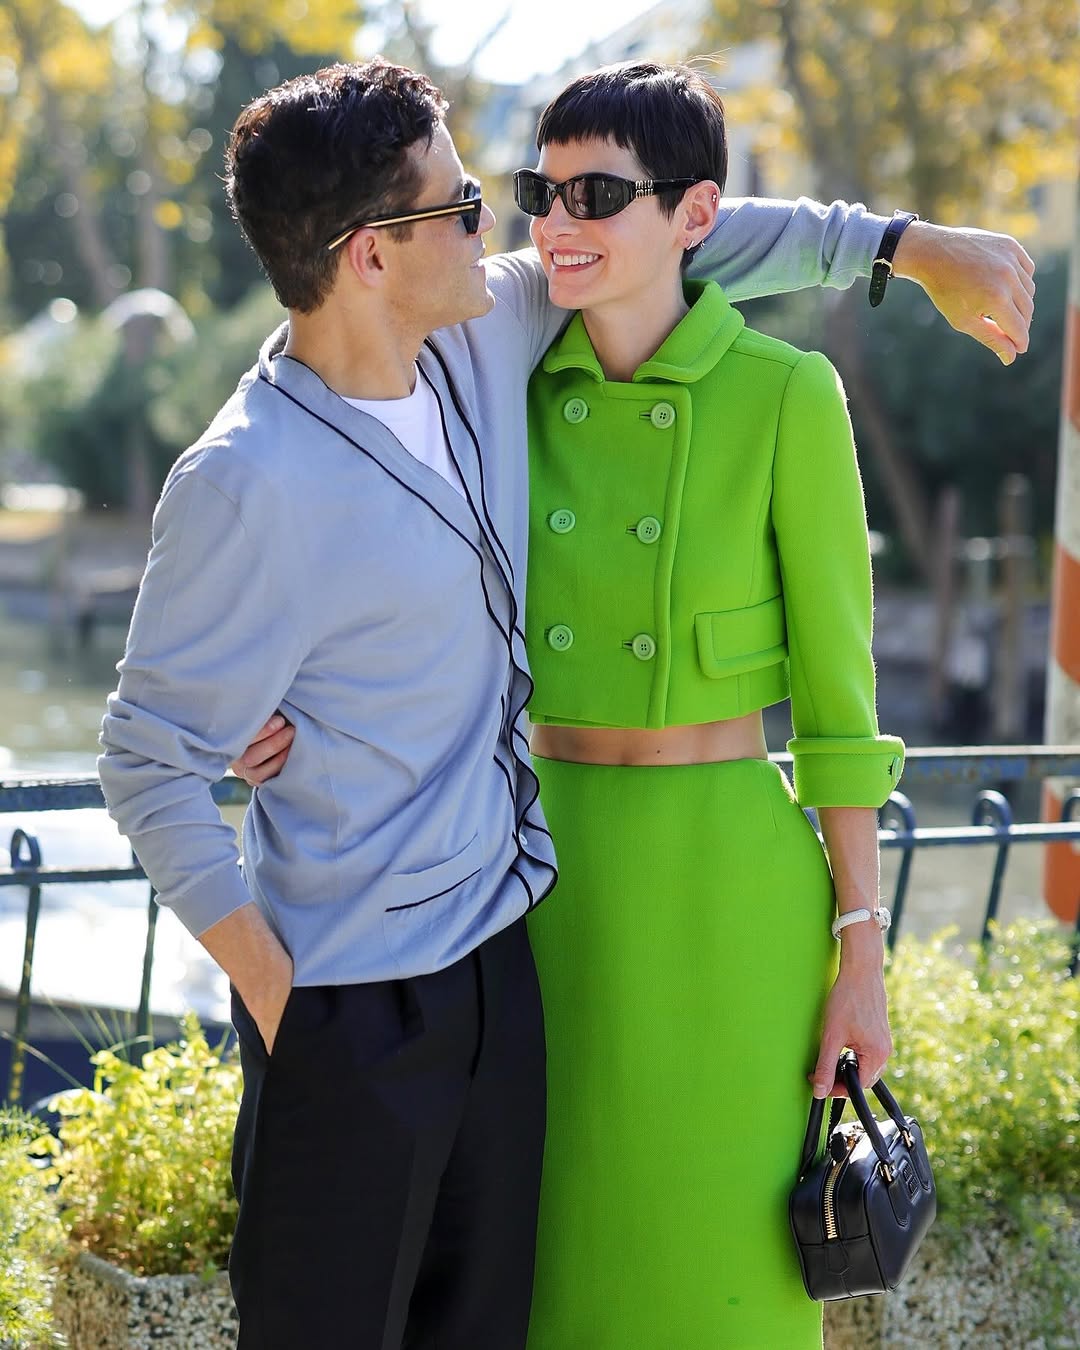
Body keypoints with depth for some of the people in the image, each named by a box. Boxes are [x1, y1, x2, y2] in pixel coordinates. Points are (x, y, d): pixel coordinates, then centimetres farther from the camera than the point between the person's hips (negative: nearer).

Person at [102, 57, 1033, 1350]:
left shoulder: (483, 335, 1)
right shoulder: (249, 483, -21)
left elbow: (679, 239, 17)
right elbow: (152, 764, -15)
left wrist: (911, 246, 18)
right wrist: (277, 995, -14)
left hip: (498, 951, 8)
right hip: (353, 1001, -7)